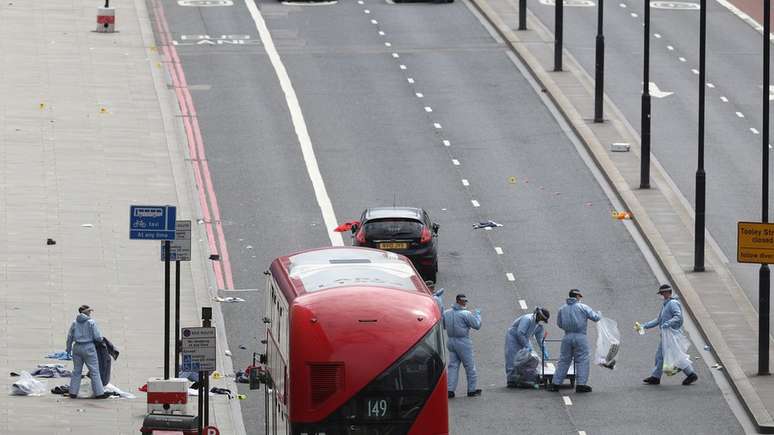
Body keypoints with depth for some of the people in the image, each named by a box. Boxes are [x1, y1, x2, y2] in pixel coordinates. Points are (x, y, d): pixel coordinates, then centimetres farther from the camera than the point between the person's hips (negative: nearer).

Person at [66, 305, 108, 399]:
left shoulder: (75, 322, 4)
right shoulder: (91, 322, -9)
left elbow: (70, 337, 8)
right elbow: (98, 337, -11)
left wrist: (68, 349, 20)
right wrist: (100, 339, 12)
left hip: (77, 348, 4)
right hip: (89, 348, -4)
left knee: (76, 371, 12)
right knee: (94, 371, 1)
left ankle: (73, 392, 11)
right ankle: (98, 393, 0)